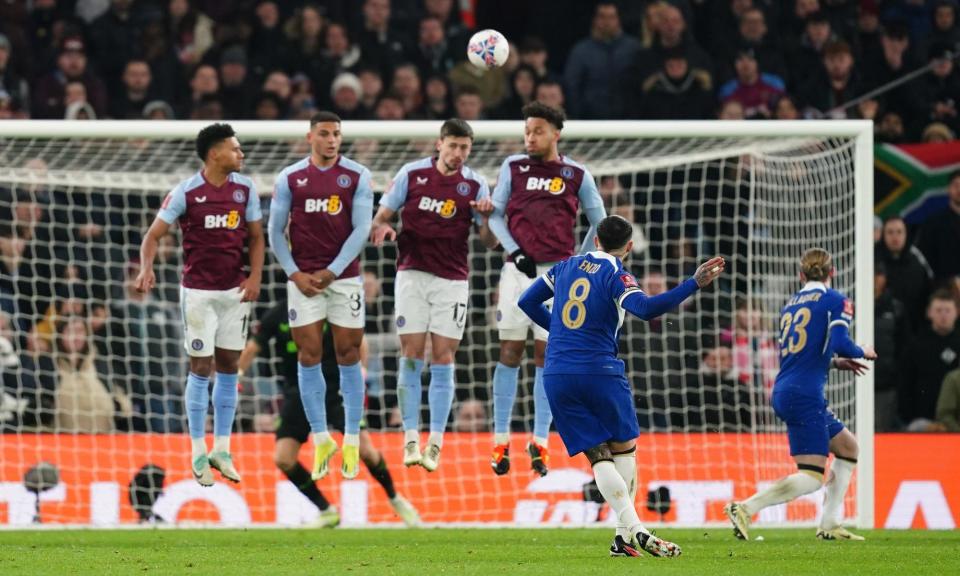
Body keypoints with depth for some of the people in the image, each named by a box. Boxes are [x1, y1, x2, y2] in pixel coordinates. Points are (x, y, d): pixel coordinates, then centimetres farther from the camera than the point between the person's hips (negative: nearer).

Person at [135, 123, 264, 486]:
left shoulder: (245, 188, 1)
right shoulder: (186, 193, -10)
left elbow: (255, 236, 9)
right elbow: (154, 235, -9)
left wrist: (255, 276, -6)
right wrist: (146, 268, -28)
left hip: (235, 291, 4)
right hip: (198, 291, -4)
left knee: (229, 367, 7)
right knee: (201, 369, -1)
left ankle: (222, 450, 16)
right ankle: (198, 453, 8)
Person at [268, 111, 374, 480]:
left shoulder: (357, 176, 0)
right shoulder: (290, 178, 4)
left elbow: (361, 229, -4)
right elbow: (275, 231, 6)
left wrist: (332, 272, -10)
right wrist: (294, 274, -4)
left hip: (344, 277, -1)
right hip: (303, 279, 1)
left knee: (348, 356, 1)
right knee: (309, 356, -1)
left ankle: (351, 442, 8)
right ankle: (320, 439, 6)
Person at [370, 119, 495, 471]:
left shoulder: (475, 185, 0)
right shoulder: (411, 174, 1)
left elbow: (488, 241, 1)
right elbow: (382, 215, 7)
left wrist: (487, 217, -20)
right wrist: (383, 228, -16)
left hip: (452, 280, 0)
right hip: (412, 273, 0)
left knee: (443, 359, -2)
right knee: (411, 356, -4)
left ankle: (435, 442, 1)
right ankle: (411, 438, -1)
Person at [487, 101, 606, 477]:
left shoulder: (577, 175, 5)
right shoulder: (513, 167, 6)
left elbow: (598, 221, 13)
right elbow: (495, 214, 7)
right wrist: (514, 252, -5)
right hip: (519, 269, 0)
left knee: (547, 355, 1)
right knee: (510, 352, -1)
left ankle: (540, 443, 6)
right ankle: (501, 441, 3)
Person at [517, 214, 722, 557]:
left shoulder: (566, 267, 13)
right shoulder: (616, 276, -5)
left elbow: (527, 302, 21)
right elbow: (646, 309, -23)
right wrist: (695, 284, -25)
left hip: (556, 375, 4)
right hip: (599, 371, -4)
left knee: (599, 457, 3)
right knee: (624, 449, 10)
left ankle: (631, 529, -12)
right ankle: (627, 534, 0)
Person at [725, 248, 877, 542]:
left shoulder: (791, 304, 19)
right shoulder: (835, 300, -2)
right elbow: (840, 344, -15)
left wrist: (836, 362, 32)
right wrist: (863, 352, 6)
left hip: (783, 392, 8)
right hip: (805, 395, -8)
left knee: (847, 447, 21)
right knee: (812, 475, -8)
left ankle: (829, 525, 17)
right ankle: (745, 509, -20)